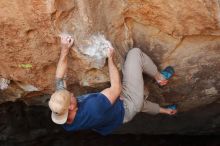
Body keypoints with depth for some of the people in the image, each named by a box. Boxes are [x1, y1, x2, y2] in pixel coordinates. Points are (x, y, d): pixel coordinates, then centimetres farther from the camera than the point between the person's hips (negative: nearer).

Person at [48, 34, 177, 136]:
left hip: (116, 104, 7)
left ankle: (163, 110, 62)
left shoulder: (60, 113, -21)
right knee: (135, 53, -7)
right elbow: (116, 88, -32)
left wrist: (65, 50, -15)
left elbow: (60, 79, -10)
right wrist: (110, 59, -21)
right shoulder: (92, 108, -46)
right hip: (127, 107, -7)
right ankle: (159, 78, 19)